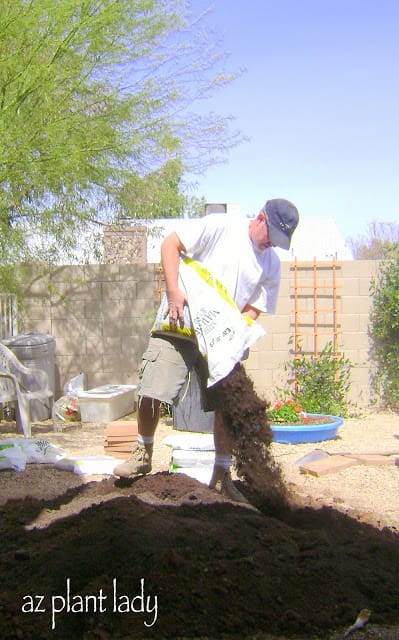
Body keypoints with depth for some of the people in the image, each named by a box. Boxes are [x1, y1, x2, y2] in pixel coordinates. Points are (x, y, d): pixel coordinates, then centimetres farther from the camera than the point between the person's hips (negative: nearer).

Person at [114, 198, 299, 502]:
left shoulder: (271, 263, 5)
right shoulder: (219, 226, -8)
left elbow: (254, 309, 7)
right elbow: (171, 244, -9)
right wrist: (174, 291, -20)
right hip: (180, 326, -4)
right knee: (150, 394, -8)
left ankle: (222, 475, 16)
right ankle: (143, 455, 17)